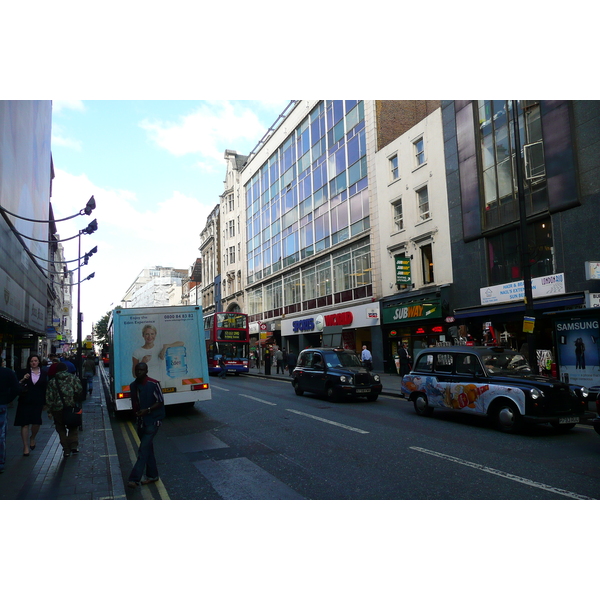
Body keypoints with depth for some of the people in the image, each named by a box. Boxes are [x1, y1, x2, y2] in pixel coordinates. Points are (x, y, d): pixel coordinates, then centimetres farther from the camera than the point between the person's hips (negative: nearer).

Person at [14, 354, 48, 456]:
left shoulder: (44, 373, 5)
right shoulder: (25, 372, 3)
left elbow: (46, 387, 8)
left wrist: (45, 401, 3)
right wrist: (23, 379, -17)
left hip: (38, 402, 0)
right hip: (25, 401, 0)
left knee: (36, 422, -9)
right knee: (25, 423, 1)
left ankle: (33, 438, 23)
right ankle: (26, 446, 13)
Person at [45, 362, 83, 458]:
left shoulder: (52, 381, 4)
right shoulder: (73, 378, 3)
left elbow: (49, 397, 1)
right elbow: (79, 389, -7)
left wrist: (49, 411, 4)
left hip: (58, 410, 0)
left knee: (61, 430, 10)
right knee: (73, 428, 17)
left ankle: (66, 450, 7)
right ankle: (74, 445, 4)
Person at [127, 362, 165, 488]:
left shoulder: (153, 384, -15)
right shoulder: (133, 385, 5)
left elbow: (160, 402, -11)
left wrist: (147, 410, -22)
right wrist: (136, 411, 1)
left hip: (153, 421, -7)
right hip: (141, 421, 7)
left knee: (143, 450, -10)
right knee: (148, 448, 15)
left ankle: (135, 478, -8)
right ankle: (152, 475, 26)